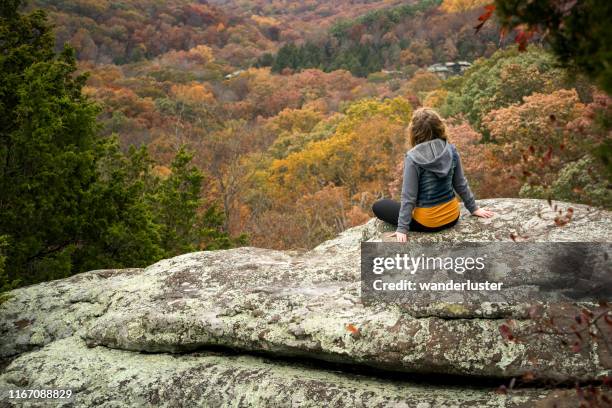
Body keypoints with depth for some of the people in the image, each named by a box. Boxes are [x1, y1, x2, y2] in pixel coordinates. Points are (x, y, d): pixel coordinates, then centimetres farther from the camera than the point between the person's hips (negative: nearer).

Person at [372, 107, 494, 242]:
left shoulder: (413, 157, -20)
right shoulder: (451, 150, -6)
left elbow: (409, 196, -18)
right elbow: (461, 184, 3)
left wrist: (402, 228, -13)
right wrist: (473, 208, 15)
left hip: (428, 223, -7)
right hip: (452, 216, 7)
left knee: (378, 206, 10)